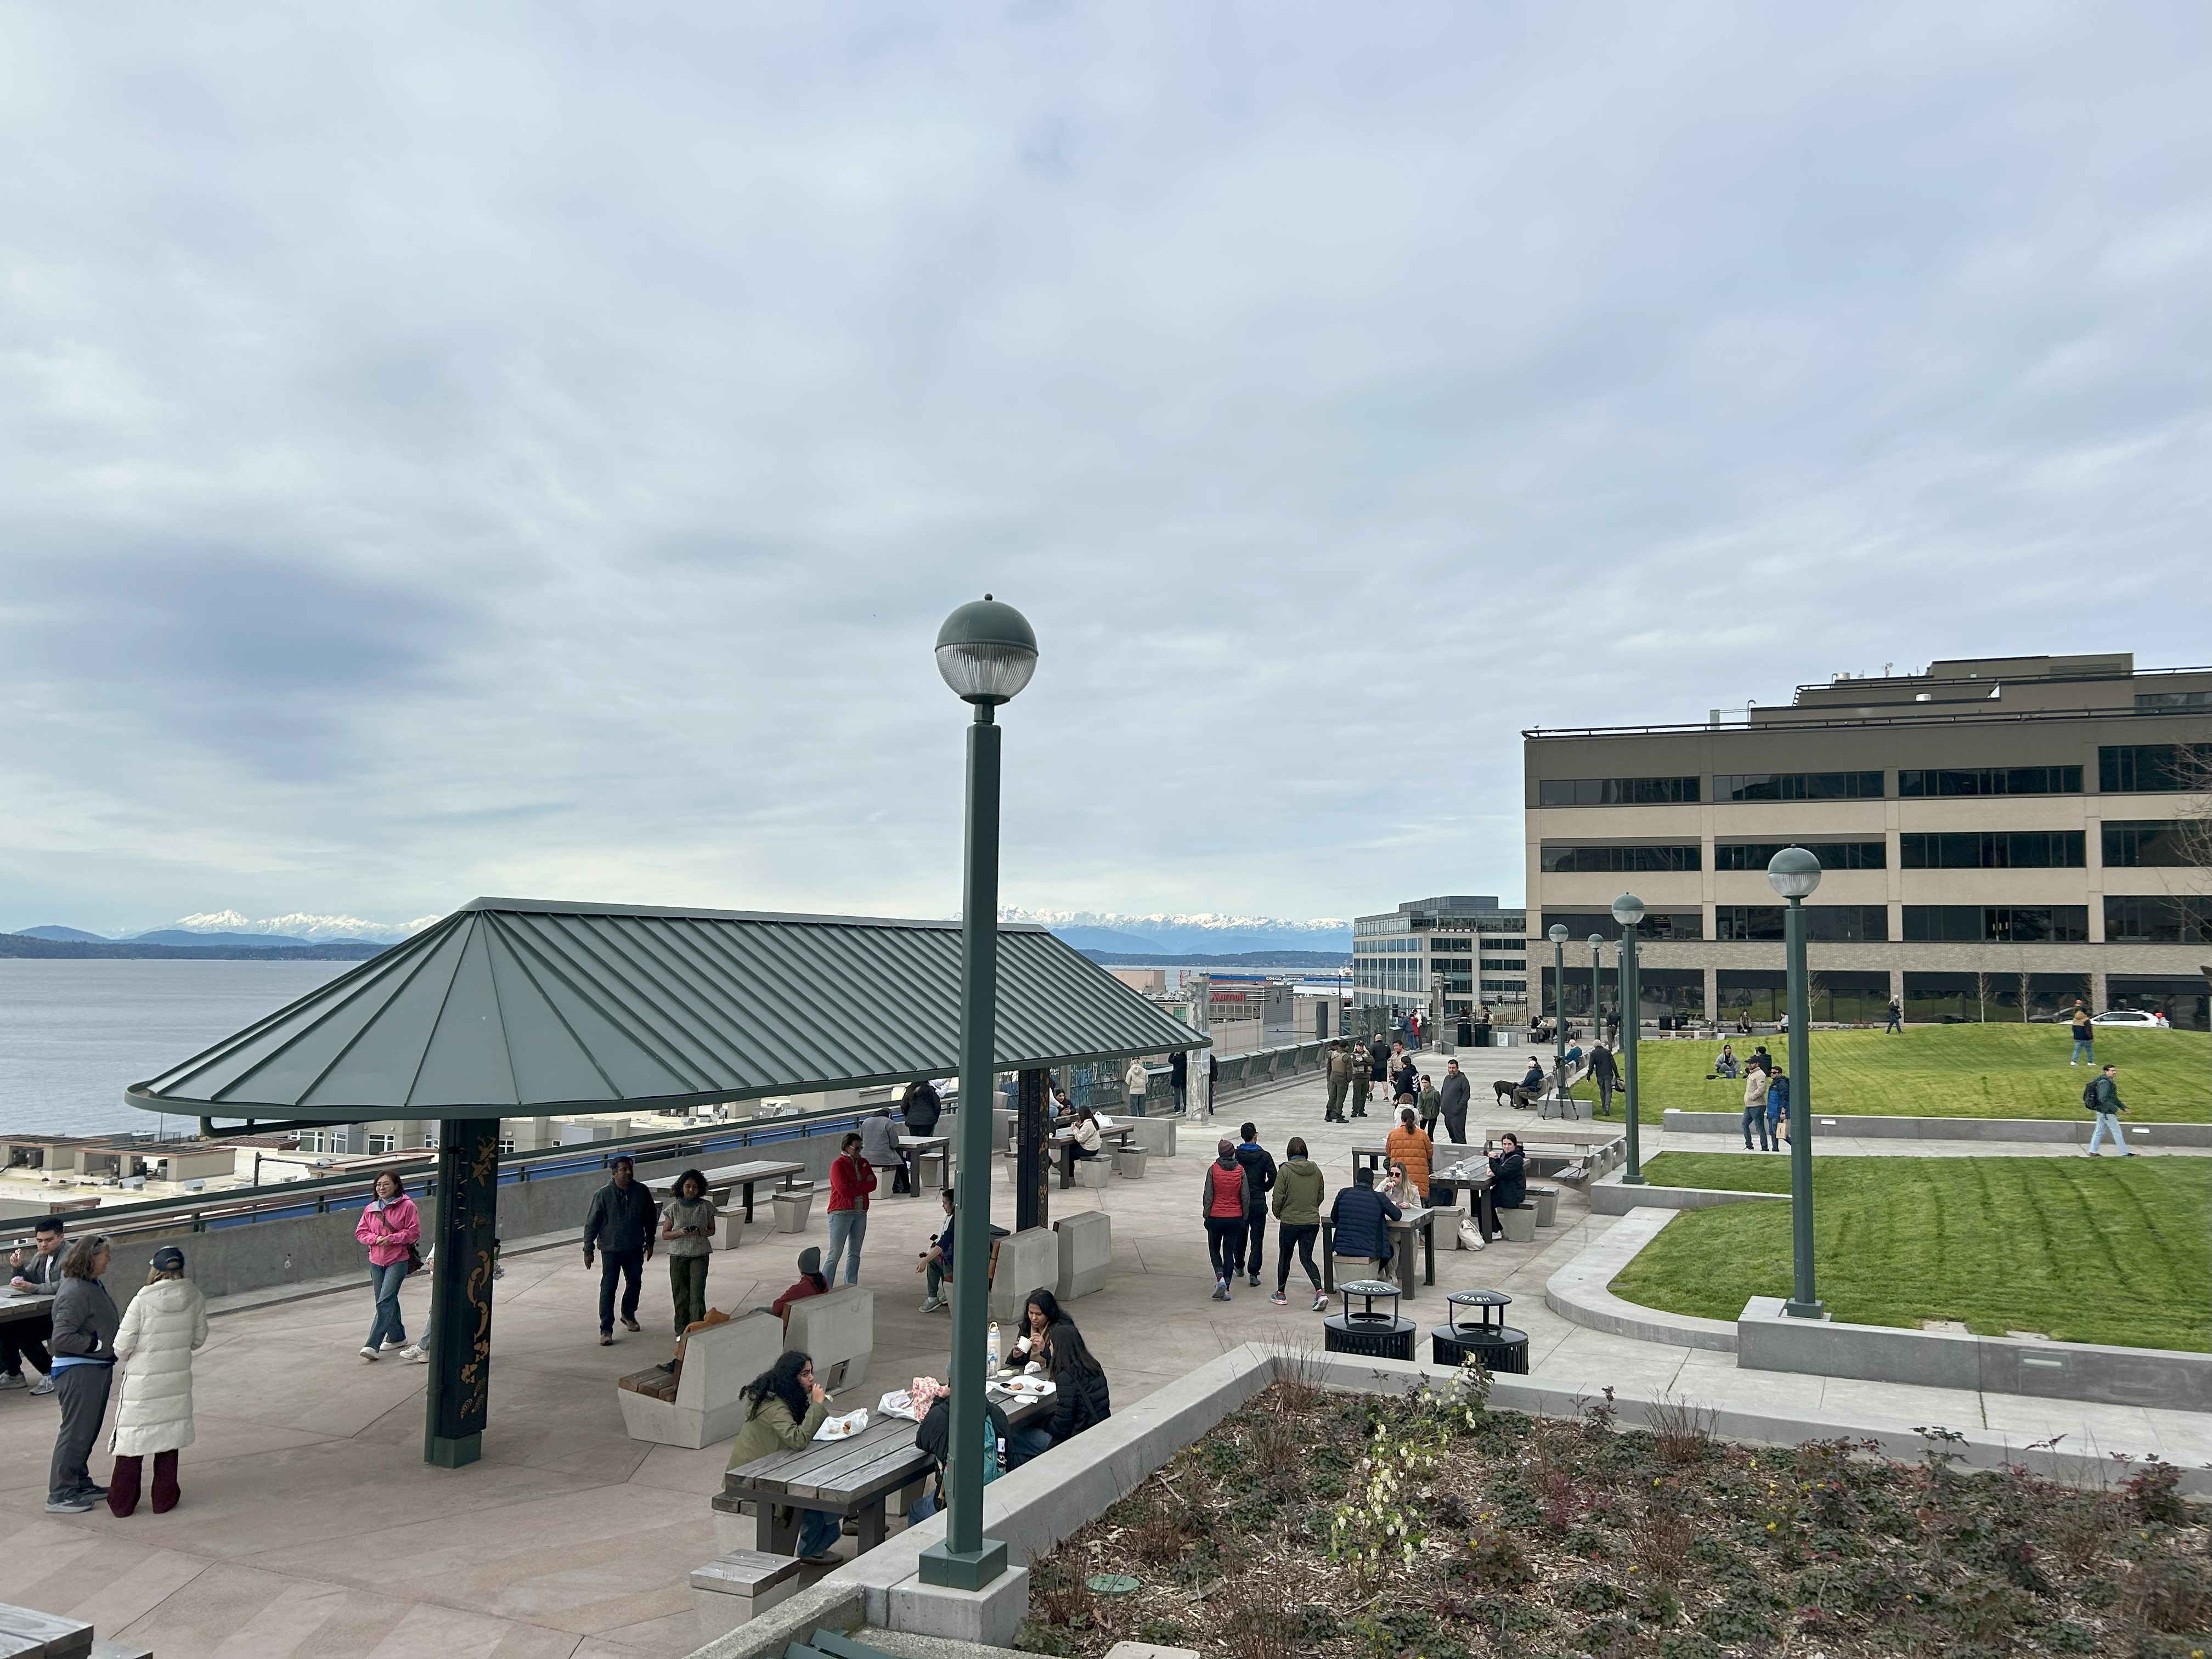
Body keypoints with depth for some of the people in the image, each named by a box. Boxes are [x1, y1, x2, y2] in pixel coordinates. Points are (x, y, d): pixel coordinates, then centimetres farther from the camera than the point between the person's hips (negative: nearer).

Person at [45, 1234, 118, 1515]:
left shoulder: (94, 1286, 8)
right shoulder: (75, 1292, -21)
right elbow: (62, 1338, -24)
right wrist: (97, 1344, -20)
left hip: (96, 1368, 10)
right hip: (78, 1371, -10)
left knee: (88, 1430, 18)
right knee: (75, 1431, -2)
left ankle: (80, 1484, 30)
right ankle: (60, 1495, 7)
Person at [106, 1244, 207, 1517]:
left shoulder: (142, 1302, -17)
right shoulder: (195, 1298, -6)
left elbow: (122, 1347, -11)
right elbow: (199, 1339, 4)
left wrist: (127, 1356, 11)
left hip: (142, 1383, -3)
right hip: (178, 1381, 3)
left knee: (132, 1440, 11)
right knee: (170, 1437, 14)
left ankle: (122, 1502, 21)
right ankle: (164, 1499, 21)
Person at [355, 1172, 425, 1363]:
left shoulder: (407, 1206, -6)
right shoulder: (370, 1209, 8)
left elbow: (414, 1231, -7)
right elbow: (361, 1232, 9)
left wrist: (392, 1239, -18)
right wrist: (375, 1238, -10)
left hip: (398, 1261, -6)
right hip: (376, 1261, 6)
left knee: (385, 1302, -14)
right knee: (389, 1302, 16)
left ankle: (373, 1345, -16)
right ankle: (397, 1337, 32)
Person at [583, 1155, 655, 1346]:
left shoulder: (641, 1191, -5)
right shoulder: (603, 1195, -14)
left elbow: (649, 1218, 8)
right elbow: (591, 1223, -7)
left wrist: (650, 1242, 12)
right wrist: (588, 1249, -5)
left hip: (635, 1249, 4)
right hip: (611, 1250, -4)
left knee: (634, 1283, 18)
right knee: (608, 1289, -4)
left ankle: (629, 1315, 42)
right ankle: (606, 1330, 4)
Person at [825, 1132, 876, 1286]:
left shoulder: (863, 1163, 10)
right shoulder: (838, 1164, -10)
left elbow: (873, 1184, 0)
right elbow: (844, 1190, -20)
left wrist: (854, 1186, -13)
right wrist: (863, 1185, -6)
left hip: (861, 1213, 7)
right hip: (841, 1213, -7)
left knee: (855, 1254, 12)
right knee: (835, 1254, -6)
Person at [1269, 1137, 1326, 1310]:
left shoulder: (1285, 1170, -13)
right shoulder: (1316, 1170, 0)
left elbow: (1278, 1197, -11)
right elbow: (1321, 1196, 9)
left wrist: (1278, 1214, 7)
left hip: (1290, 1221, -3)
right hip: (1313, 1221, 3)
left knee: (1285, 1257, 14)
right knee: (1306, 1258, 10)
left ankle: (1280, 1294, 26)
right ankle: (1320, 1293, -8)